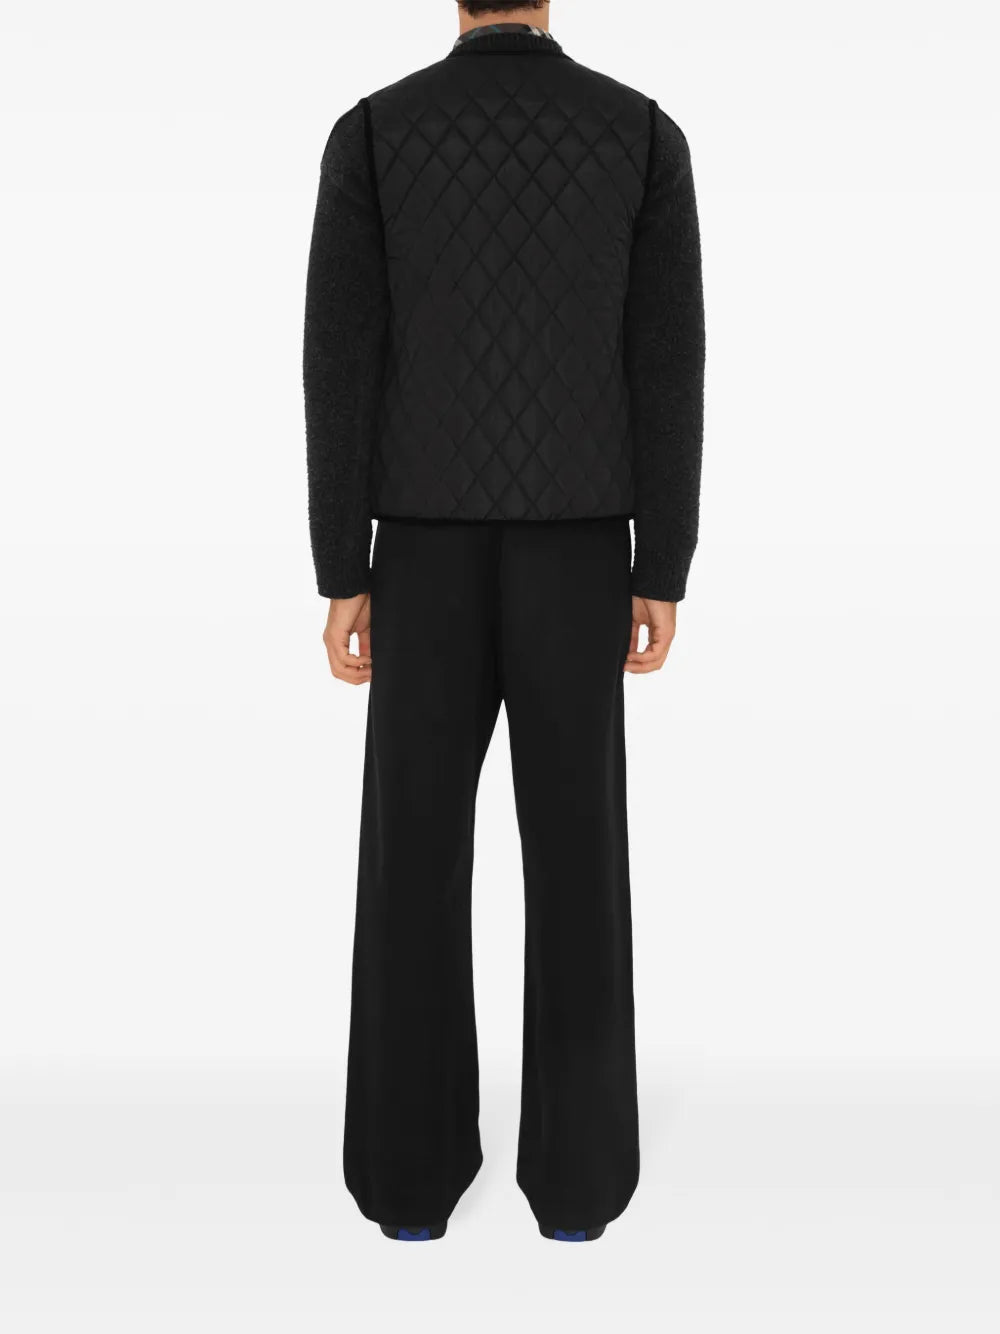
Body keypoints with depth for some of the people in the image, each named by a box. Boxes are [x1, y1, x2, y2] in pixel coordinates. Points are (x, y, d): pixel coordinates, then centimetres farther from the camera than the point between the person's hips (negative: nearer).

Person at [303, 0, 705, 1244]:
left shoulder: (369, 132, -1)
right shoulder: (645, 131, 1)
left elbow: (340, 367, -6)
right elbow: (668, 369, -3)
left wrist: (340, 582, 0)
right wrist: (662, 578, 2)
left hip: (430, 552, 0)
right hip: (574, 555, 1)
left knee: (416, 858, 7)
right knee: (574, 858, 6)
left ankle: (414, 1164, 13)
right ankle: (575, 1165, 12)